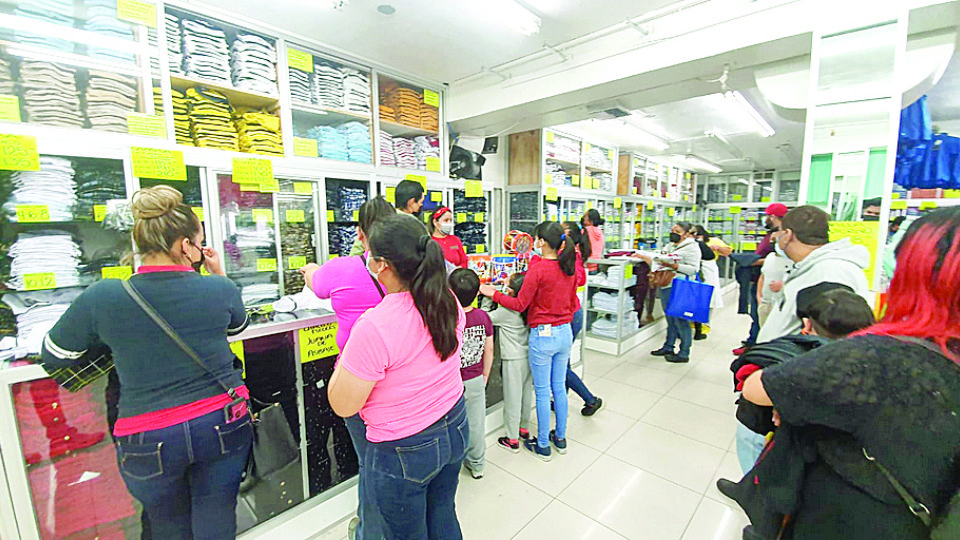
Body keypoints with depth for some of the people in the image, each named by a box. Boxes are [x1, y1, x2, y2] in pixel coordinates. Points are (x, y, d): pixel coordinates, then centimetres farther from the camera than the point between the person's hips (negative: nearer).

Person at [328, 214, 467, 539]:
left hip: (403, 453, -6)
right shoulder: (449, 303, -9)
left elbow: (342, 406, -18)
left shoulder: (374, 327, -31)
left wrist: (345, 359, -4)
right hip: (455, 429, 6)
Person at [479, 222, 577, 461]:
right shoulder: (569, 267, 1)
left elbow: (520, 304, -15)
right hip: (565, 333, 7)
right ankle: (560, 438, 36)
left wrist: (493, 293, -5)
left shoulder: (538, 268, -19)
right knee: (559, 387, 20)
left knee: (542, 392, 9)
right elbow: (572, 302, 11)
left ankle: (543, 445, 25)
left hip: (543, 335, -6)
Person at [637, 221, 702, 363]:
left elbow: (693, 269, -16)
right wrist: (645, 257, 13)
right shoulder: (669, 246, 19)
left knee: (680, 320, -2)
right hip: (665, 287, 8)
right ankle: (668, 347, 26)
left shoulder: (691, 247, -6)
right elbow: (658, 263, 25)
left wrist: (673, 266, -20)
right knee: (670, 319, 16)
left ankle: (684, 354, 9)